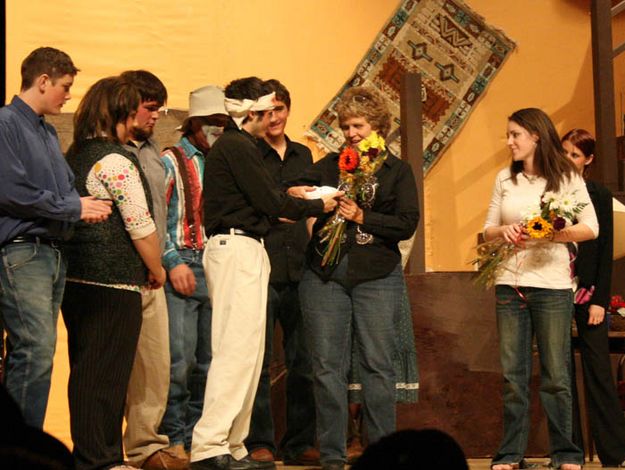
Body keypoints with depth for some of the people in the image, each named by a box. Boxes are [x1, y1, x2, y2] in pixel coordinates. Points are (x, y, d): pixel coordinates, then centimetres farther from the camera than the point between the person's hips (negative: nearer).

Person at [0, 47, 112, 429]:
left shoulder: (47, 131, 20)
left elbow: (65, 186, 21)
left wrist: (85, 206, -2)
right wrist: (73, 208, -10)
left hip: (53, 251, 9)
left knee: (34, 353, 8)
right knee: (37, 351, -14)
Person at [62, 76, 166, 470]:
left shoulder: (75, 156, 14)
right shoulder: (115, 160, -12)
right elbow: (141, 226, -13)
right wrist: (156, 270, 2)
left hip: (75, 278, 9)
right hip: (114, 283, -9)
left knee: (86, 371, 13)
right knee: (107, 373, -4)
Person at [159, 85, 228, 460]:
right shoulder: (172, 161, 1)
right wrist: (174, 262, -13)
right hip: (183, 266, -5)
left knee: (210, 359, 7)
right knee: (179, 359, -8)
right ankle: (175, 437, 1)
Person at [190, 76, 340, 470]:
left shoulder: (235, 145, 20)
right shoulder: (237, 147, -11)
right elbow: (271, 202, -11)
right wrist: (318, 206, 2)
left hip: (242, 251, 11)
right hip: (237, 249, -11)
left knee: (246, 352, 11)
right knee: (237, 350, -13)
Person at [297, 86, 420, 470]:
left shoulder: (397, 171, 7)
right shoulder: (330, 165, 12)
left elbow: (408, 224, -4)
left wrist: (362, 216, -13)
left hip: (377, 277, -2)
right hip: (325, 275, 2)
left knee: (378, 365, 0)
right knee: (328, 366, 1)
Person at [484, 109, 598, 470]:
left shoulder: (566, 177, 0)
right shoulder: (505, 179, 11)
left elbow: (591, 228, -4)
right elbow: (488, 231, 14)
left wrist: (555, 234, -20)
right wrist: (503, 230, -8)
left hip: (552, 284, -4)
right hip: (509, 283, 4)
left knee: (556, 374, 0)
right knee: (513, 374, 5)